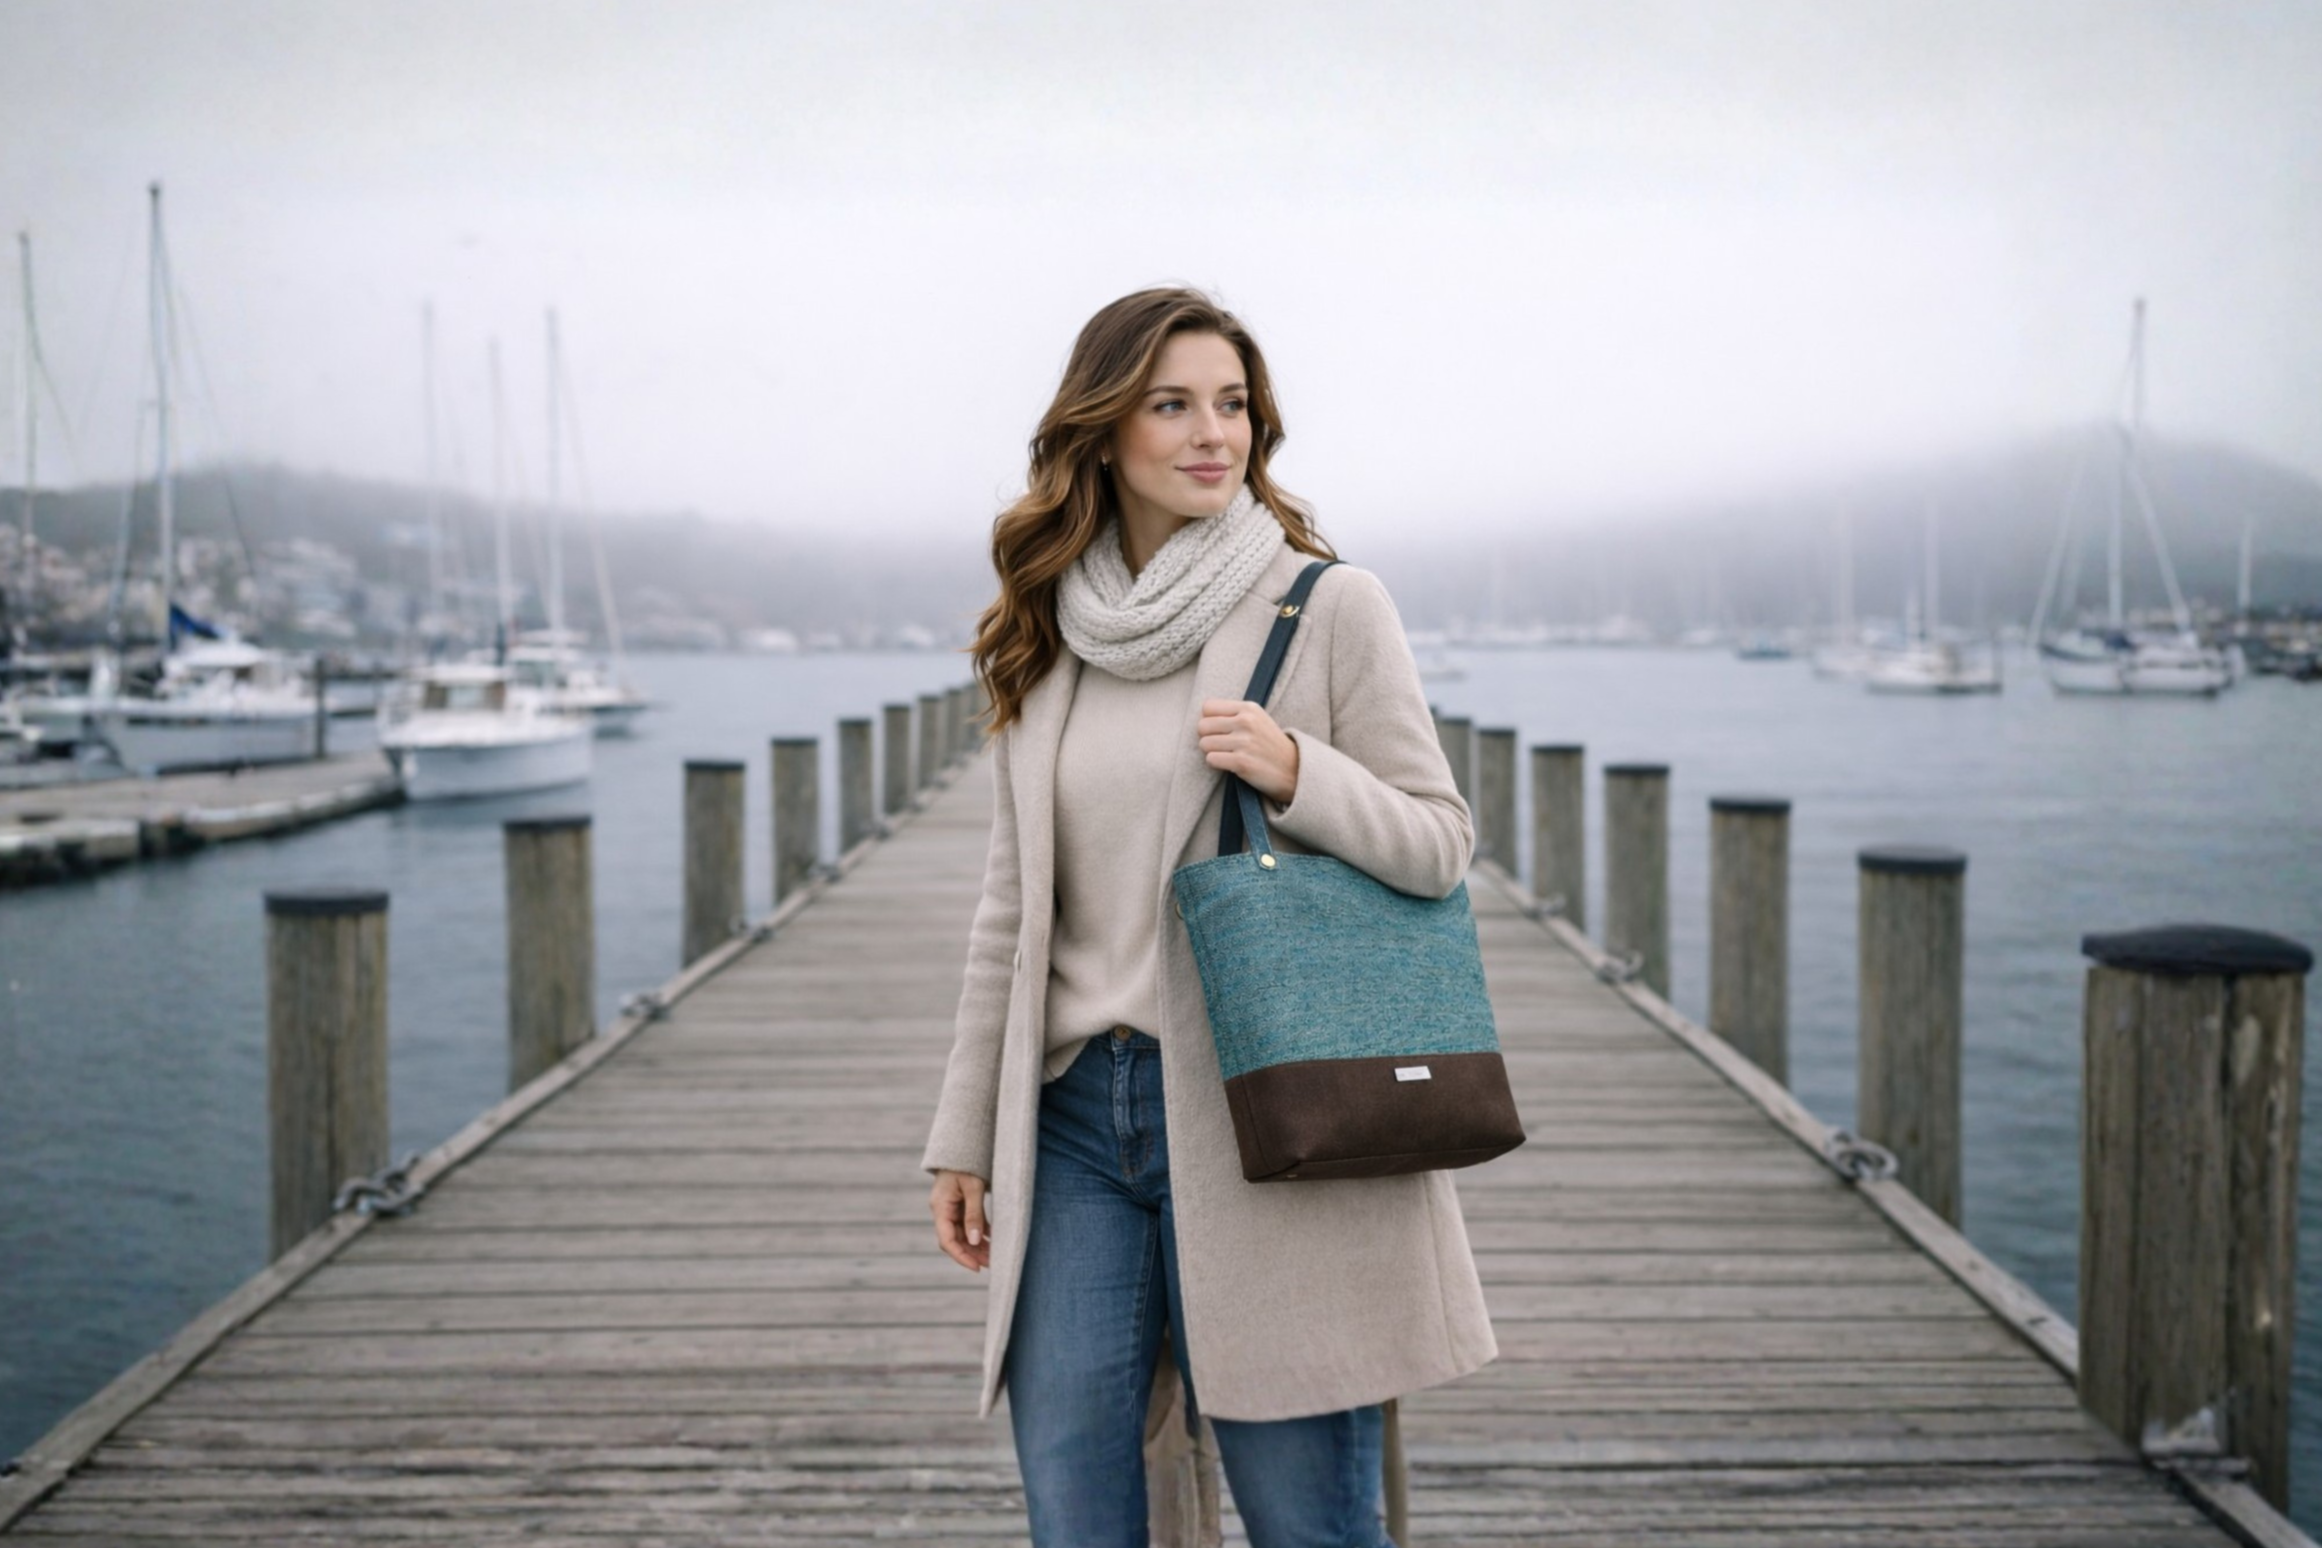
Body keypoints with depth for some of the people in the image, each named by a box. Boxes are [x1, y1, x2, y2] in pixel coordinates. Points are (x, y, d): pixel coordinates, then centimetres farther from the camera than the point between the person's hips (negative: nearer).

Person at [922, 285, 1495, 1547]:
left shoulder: (1330, 606, -2)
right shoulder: (1049, 638, 11)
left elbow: (1440, 844, -2)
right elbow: (1013, 908, 15)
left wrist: (1295, 774, -20)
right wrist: (965, 1133, 14)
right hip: (1077, 1115, 4)